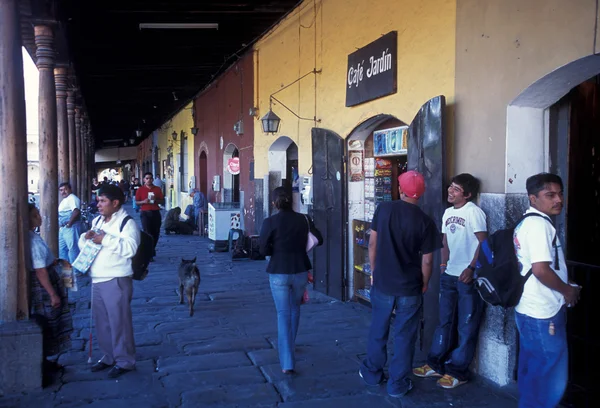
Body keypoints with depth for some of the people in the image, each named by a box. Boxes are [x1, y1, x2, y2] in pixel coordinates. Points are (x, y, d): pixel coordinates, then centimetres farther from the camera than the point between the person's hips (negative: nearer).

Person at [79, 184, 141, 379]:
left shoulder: (127, 223, -11)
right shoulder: (97, 221, 14)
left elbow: (130, 248, -25)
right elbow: (83, 245, 23)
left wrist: (105, 239, -26)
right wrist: (85, 237, 0)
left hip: (116, 281, -8)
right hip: (97, 280, 8)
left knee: (119, 321, -1)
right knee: (101, 321, 17)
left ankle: (124, 361, 12)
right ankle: (109, 357, 32)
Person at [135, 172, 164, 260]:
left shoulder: (157, 189, 8)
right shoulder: (140, 189, 3)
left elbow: (163, 201, 9)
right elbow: (136, 202, 4)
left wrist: (156, 200, -10)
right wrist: (144, 201, -16)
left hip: (156, 213, 3)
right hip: (145, 213, -3)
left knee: (156, 233, 8)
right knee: (147, 233, -10)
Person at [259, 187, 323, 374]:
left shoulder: (270, 222, -12)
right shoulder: (304, 219, -4)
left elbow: (263, 249, -12)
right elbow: (319, 240, 6)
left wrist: (278, 249, 6)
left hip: (278, 273, -3)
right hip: (300, 271, 3)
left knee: (283, 313, 3)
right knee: (294, 308, 25)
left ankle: (287, 362, -2)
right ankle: (290, 345, 42)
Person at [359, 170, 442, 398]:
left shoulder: (383, 209, -6)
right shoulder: (425, 222, -12)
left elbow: (372, 243, -1)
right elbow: (426, 260, -8)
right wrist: (424, 285, 9)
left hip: (383, 282, 2)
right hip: (410, 287, -2)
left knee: (378, 330, 18)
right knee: (404, 336, 10)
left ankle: (372, 373, 34)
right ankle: (398, 384, 20)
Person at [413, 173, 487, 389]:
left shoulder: (474, 212, -12)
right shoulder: (448, 212, 11)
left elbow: (483, 243, -14)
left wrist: (471, 269, -18)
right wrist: (444, 263, 9)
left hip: (469, 277, -7)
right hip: (449, 275, 7)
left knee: (466, 326, 4)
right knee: (445, 321, 15)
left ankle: (458, 371, 13)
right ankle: (436, 363, 26)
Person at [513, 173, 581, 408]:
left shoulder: (527, 222, 13)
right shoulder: (539, 224, -18)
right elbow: (541, 269, -26)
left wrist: (564, 287, 16)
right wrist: (567, 290, -10)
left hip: (529, 311, 10)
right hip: (543, 315, -10)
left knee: (532, 375, 20)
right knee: (551, 380, 1)